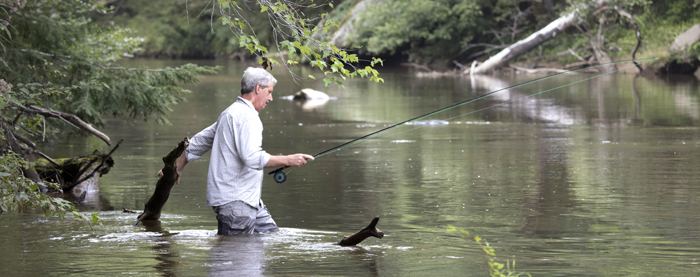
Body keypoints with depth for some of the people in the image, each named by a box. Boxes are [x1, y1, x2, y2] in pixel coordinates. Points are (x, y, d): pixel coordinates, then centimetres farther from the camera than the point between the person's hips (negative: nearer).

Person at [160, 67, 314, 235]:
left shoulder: (229, 114, 20)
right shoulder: (245, 116, -14)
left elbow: (199, 142, 28)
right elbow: (251, 157, -27)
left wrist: (177, 168, 37)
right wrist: (287, 160, -22)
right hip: (235, 201, -11)